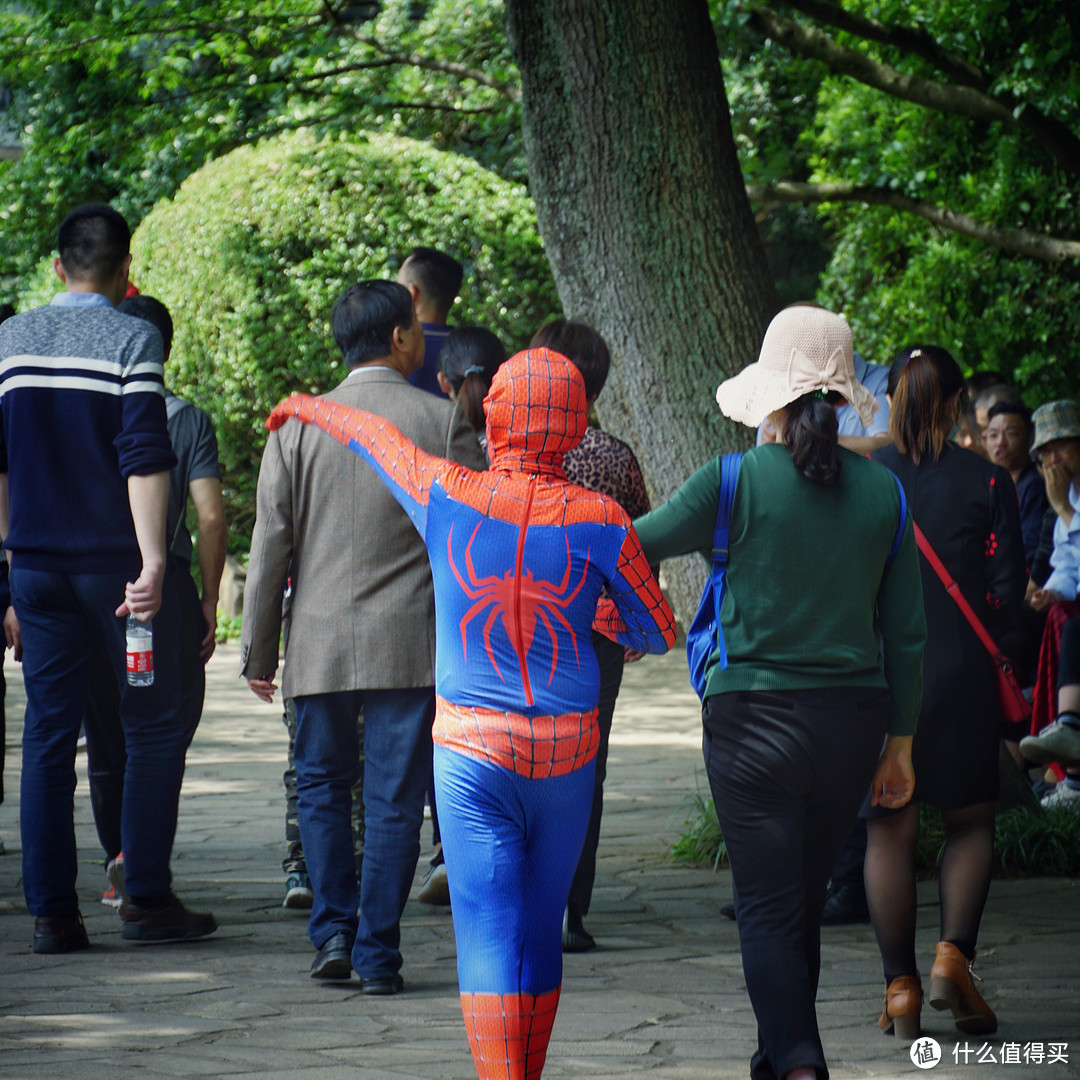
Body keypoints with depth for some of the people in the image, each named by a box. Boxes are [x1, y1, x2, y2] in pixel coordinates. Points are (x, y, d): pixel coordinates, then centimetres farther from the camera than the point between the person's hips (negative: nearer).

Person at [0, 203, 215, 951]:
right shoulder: (132, 340, -8)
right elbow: (144, 458, -16)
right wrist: (151, 562, -18)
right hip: (115, 560, -4)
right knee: (154, 728, 6)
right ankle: (148, 899, 3)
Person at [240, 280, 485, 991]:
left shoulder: (297, 426, 1)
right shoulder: (444, 422, -3)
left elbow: (271, 545, 2)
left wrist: (259, 651, 8)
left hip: (320, 642, 1)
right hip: (413, 644, -1)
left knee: (323, 785, 17)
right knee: (394, 798, 3)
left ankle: (333, 930, 6)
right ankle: (377, 954, 3)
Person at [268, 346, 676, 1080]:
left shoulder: (449, 499, -6)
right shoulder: (598, 521, -7)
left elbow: (373, 435, 15)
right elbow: (658, 633, 4)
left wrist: (311, 407, 35)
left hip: (470, 748, -1)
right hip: (566, 749, 1)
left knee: (489, 935, -5)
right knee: (542, 930, 14)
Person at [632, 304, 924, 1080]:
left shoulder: (734, 483, -11)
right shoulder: (883, 493, 0)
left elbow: (635, 544, 2)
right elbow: (906, 632, 5)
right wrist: (899, 741, 14)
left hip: (754, 719, -4)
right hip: (851, 719, 4)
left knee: (769, 909, -1)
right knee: (804, 905, 17)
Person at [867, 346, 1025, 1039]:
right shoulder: (988, 482, -5)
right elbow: (1008, 591, -3)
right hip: (961, 673, -1)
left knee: (890, 831, 7)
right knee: (971, 820, 13)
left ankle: (901, 988, 7)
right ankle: (954, 956, -5)